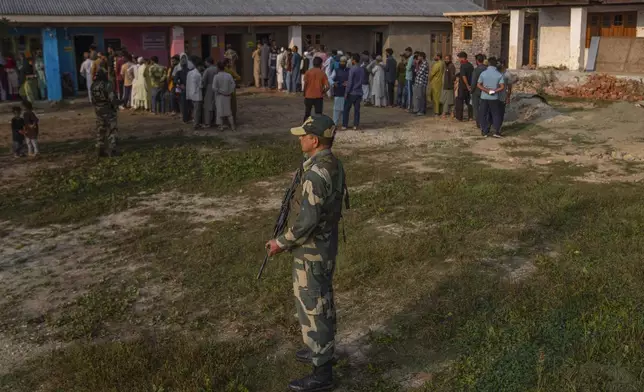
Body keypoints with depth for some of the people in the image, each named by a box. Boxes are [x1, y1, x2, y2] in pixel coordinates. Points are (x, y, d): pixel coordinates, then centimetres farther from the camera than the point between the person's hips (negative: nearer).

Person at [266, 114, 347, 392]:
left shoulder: (316, 173, -27)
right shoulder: (334, 164, 3)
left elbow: (307, 220, -27)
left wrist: (282, 242, -15)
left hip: (312, 250, -10)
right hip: (327, 244, 10)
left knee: (312, 307, 1)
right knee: (322, 301, 23)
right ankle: (323, 350, 41)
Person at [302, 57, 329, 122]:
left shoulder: (308, 72, -3)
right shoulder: (322, 73, -2)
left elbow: (305, 84, -9)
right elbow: (327, 86, -9)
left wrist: (304, 94, 3)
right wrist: (322, 92, 7)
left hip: (309, 96, 1)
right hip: (319, 97, -1)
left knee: (307, 114, 14)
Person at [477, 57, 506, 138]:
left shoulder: (483, 73, -3)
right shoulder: (499, 74, -4)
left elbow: (479, 85, -7)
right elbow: (502, 87, -11)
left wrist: (487, 90, -9)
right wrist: (494, 91, -6)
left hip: (484, 97, 1)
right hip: (494, 98, 0)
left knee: (483, 115, 9)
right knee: (496, 115, 9)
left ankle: (484, 131, 10)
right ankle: (496, 131, 1)